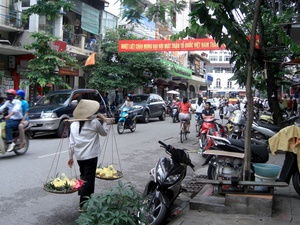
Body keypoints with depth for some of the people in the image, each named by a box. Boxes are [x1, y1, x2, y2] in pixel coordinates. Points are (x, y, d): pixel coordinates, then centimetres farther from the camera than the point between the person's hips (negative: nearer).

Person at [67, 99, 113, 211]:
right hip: (91, 156, -6)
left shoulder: (74, 125, 4)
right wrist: (104, 121, 18)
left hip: (79, 156, 6)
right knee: (88, 179, -1)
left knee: (83, 177, 22)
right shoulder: (94, 123, -9)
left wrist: (70, 157, 13)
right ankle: (83, 204, -1)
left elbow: (71, 143, 5)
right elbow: (104, 133, 8)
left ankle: (84, 200, 33)